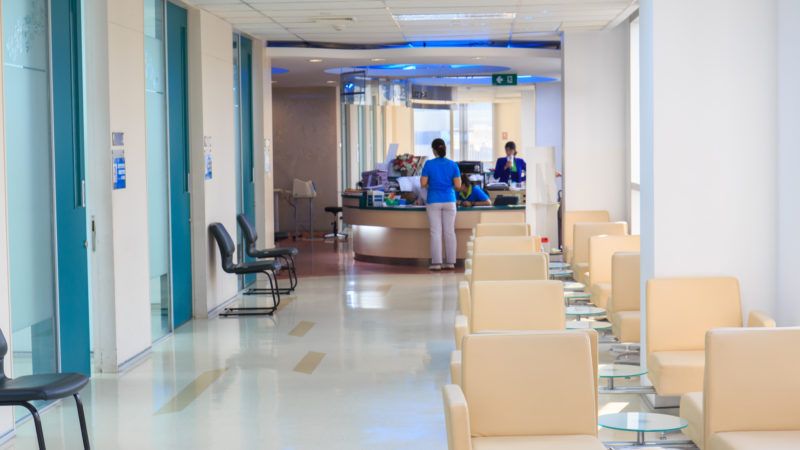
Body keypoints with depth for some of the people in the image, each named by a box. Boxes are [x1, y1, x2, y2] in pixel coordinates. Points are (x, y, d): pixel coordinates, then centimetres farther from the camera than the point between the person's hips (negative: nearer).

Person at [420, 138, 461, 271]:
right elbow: (458, 186, -4)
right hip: (449, 201, 1)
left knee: (436, 232, 0)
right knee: (450, 232, 5)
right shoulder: (453, 165, -1)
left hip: (434, 201, -1)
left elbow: (423, 183, -7)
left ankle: (436, 262, -4)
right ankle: (450, 262, 5)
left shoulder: (429, 164, -6)